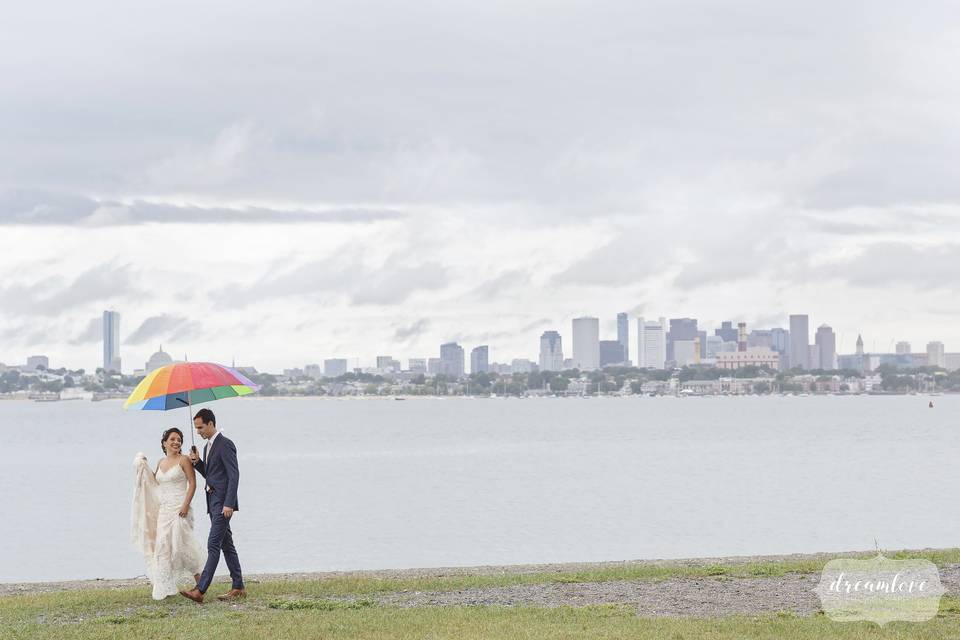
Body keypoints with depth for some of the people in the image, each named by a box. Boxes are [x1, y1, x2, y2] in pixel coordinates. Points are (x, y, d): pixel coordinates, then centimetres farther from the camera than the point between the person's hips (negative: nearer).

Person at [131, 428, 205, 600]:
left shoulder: (183, 460, -4)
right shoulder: (161, 462, 14)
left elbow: (192, 483, -9)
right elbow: (154, 482, 25)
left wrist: (186, 505, -18)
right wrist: (144, 467, 10)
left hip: (179, 509, -7)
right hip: (163, 509, 7)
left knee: (180, 544, -9)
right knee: (163, 546, 4)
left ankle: (198, 580, 5)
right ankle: (166, 587, 8)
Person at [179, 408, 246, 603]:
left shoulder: (225, 444, -13)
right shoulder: (208, 446, 17)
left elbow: (234, 475, -18)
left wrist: (229, 504, -24)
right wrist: (197, 462, 6)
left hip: (223, 502, -10)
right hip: (213, 502, 10)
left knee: (213, 545, -14)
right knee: (226, 545, 11)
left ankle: (200, 590, -20)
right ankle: (238, 588, 14)